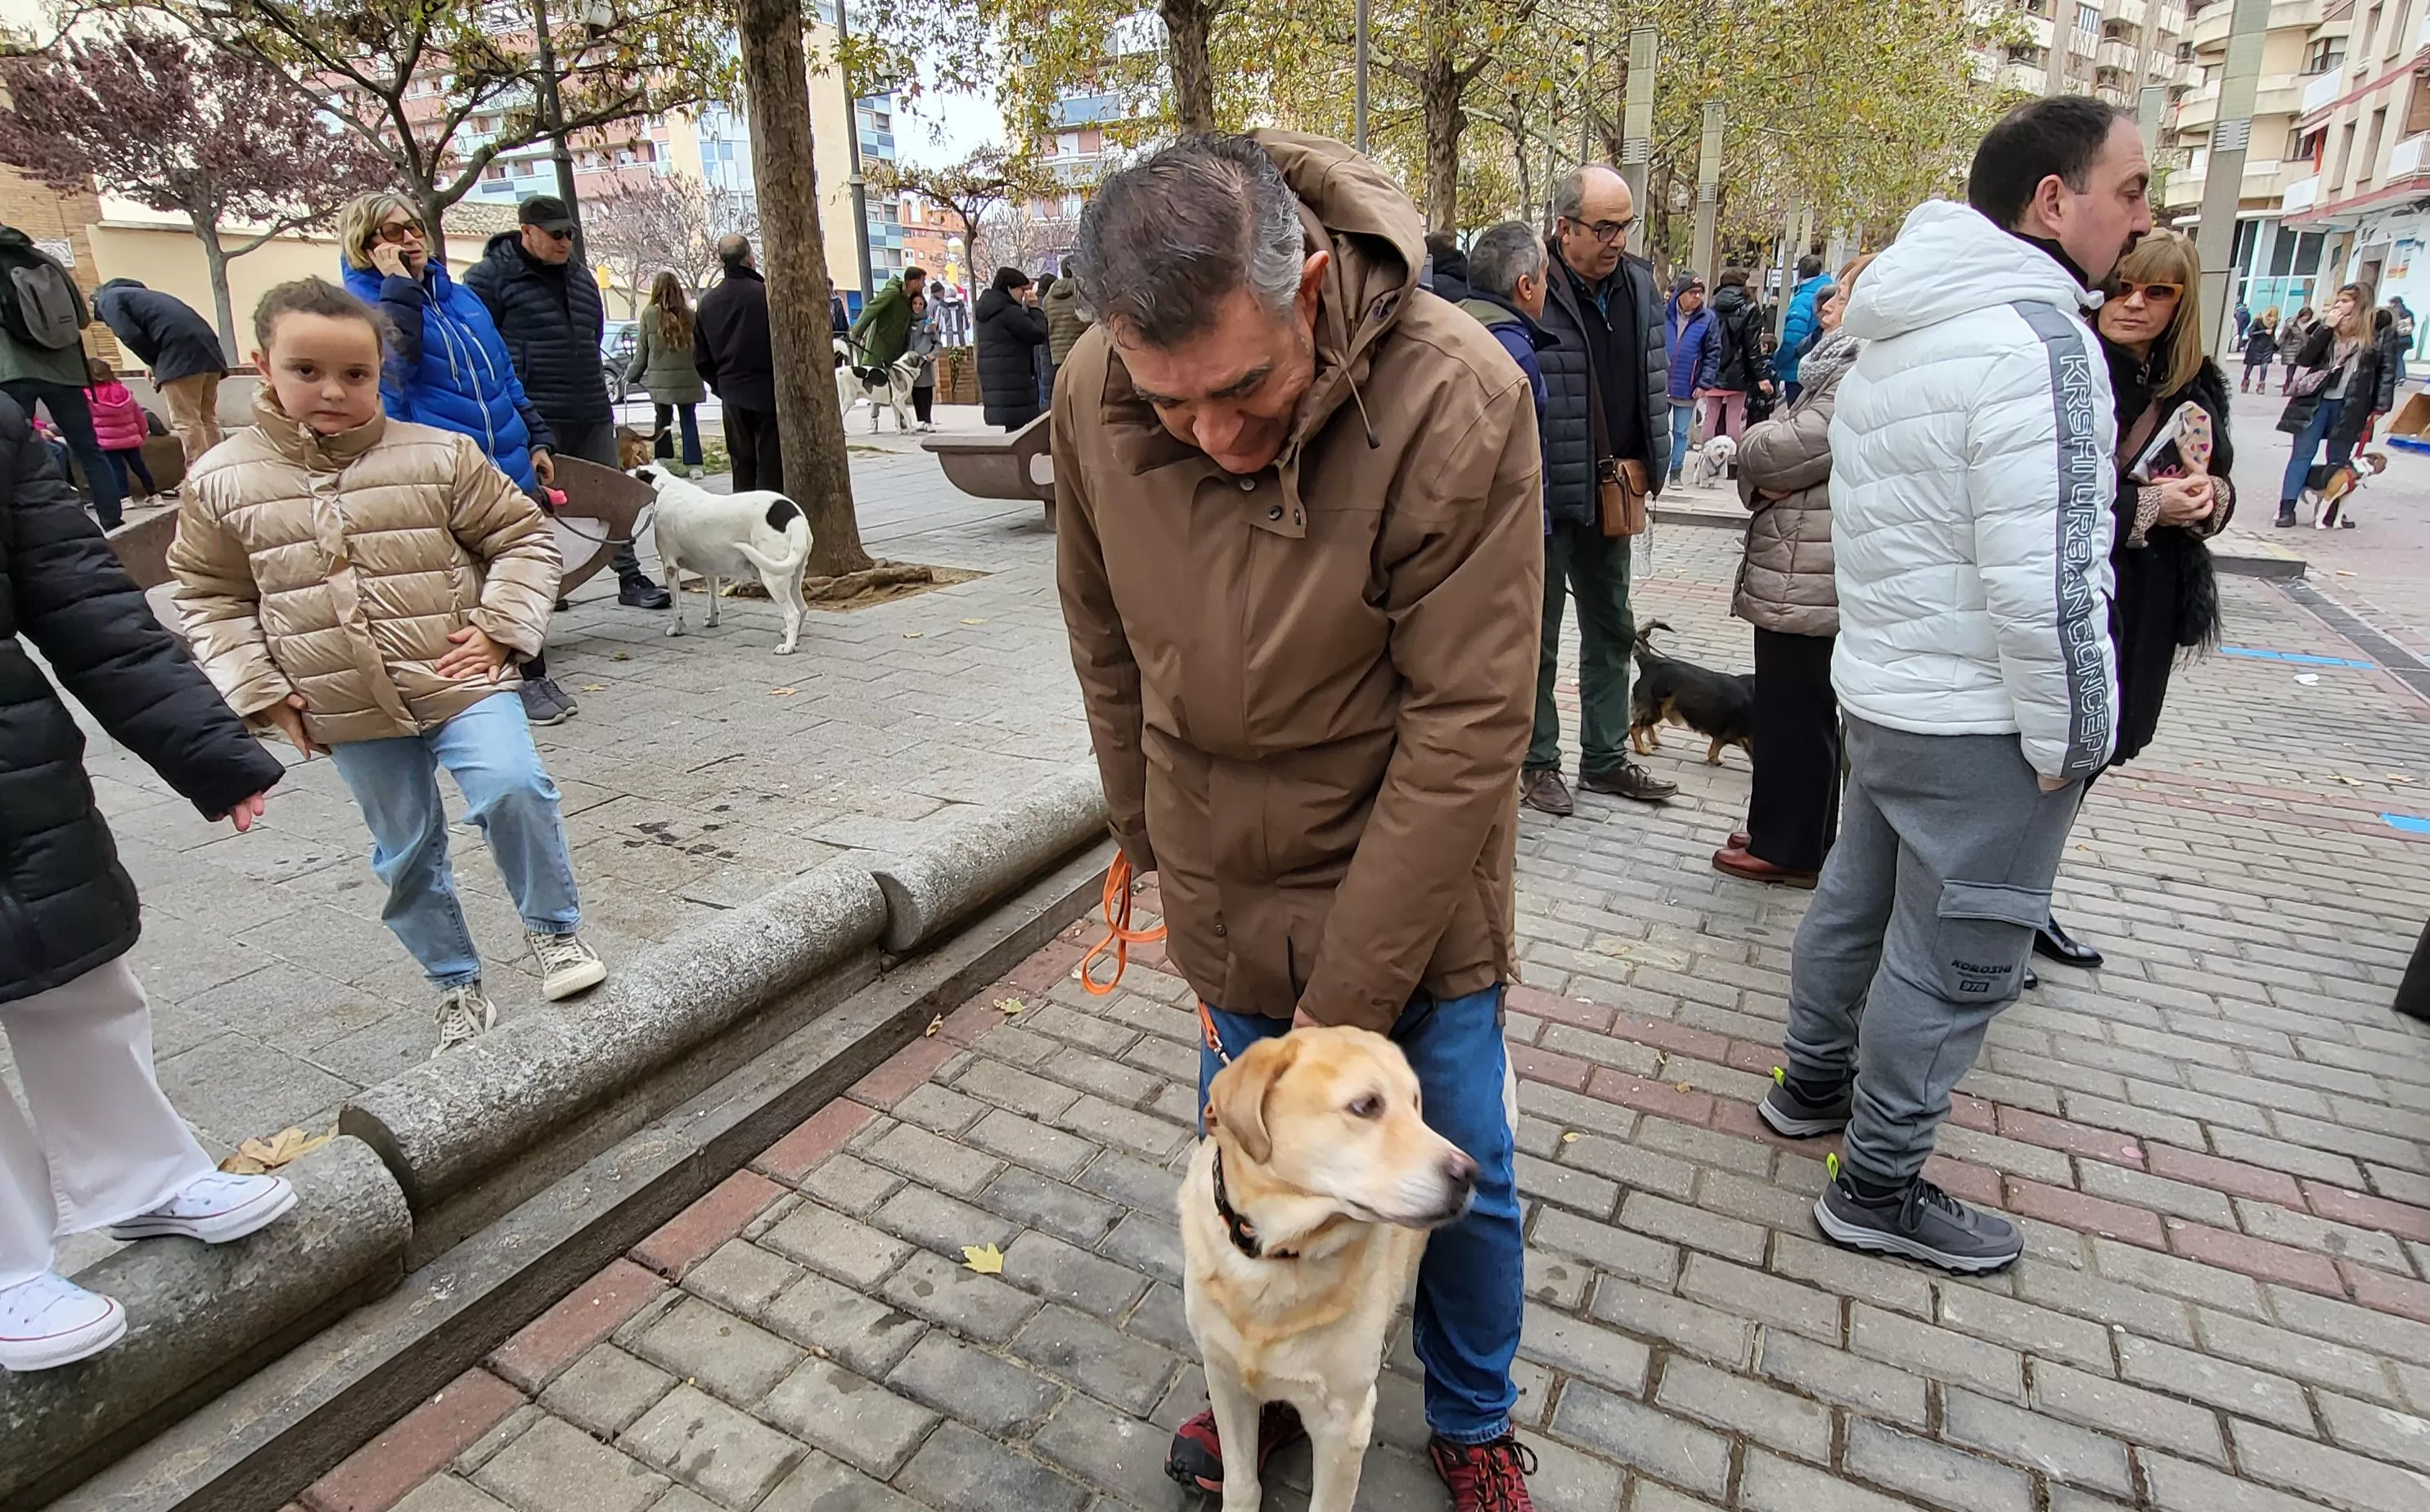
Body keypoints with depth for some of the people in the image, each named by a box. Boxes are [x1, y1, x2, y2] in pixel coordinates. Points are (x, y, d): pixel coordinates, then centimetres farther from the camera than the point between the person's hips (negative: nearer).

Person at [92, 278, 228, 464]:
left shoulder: (107, 299, 14)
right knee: (207, 419, 9)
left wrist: (155, 364, 10)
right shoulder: (139, 294, 37)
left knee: (186, 422, -8)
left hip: (181, 349, -7)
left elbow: (131, 336, -2)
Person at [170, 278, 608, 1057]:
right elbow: (209, 597, 10)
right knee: (406, 853, 12)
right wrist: (261, 691, 2)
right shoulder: (222, 483, 0)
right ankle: (456, 988, 29)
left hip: (459, 681, -2)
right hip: (350, 712, 3)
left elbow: (523, 537, 2)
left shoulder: (442, 456, -5)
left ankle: (554, 929, -2)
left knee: (511, 789, -26)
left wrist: (499, 630, -8)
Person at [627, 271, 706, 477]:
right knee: (689, 421, 7)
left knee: (662, 420, 12)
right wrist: (699, 375, 13)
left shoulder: (649, 314, -4)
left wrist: (629, 375, 14)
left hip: (660, 380, 0)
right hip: (688, 380, 1)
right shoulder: (689, 315, -3)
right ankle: (693, 464, 4)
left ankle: (661, 461, 10)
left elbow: (642, 351, 2)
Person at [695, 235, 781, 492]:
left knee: (742, 467, 12)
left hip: (732, 398, 5)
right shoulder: (766, 294, -12)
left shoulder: (708, 302, 6)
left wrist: (723, 386, 20)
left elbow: (701, 358, 10)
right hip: (769, 394, -5)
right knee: (771, 469, -3)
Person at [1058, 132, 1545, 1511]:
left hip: (1415, 889, -2)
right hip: (1232, 896, 3)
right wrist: (1151, 836, 11)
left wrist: (1345, 1005, -18)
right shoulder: (1095, 399, -11)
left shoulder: (1458, 402, -24)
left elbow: (1466, 730, -22)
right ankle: (1277, 1388, 48)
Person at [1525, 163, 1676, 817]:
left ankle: (1605, 757, 29)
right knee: (1537, 635, 5)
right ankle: (1536, 763, 20)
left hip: (1613, 494, 8)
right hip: (1547, 495, -7)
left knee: (1611, 630, 15)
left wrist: (1647, 462, 10)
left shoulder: (1637, 282, 8)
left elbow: (1657, 377, 17)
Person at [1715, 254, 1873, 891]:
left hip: (1810, 582, -10)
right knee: (1793, 710, 17)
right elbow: (1777, 445, 17)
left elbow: (1787, 447, -21)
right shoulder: (1842, 363, 19)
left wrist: (1754, 446, 0)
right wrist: (1764, 476, -4)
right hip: (1798, 576, 10)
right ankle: (1783, 834, 30)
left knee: (1797, 713, -1)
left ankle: (1791, 849, 12)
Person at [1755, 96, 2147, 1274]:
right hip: (1979, 717, -9)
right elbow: (2045, 579, -24)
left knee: (1858, 895, 22)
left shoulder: (1901, 329, 9)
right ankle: (1878, 1189, 18)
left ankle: (1814, 1081, 41)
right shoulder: (2035, 335, -20)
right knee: (1955, 957, 4)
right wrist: (2070, 741, -13)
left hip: (1878, 686, 9)